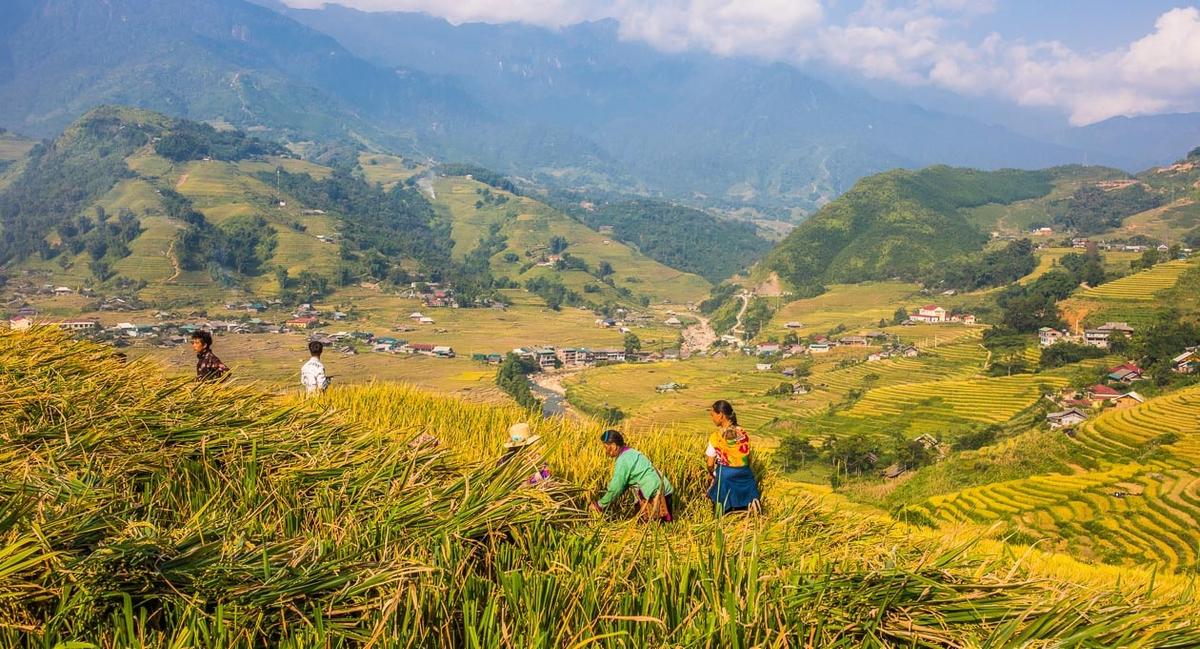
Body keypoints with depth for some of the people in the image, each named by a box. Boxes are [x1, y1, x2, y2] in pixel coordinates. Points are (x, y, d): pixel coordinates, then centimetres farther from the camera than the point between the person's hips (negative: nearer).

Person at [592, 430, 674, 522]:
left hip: (657, 494, -9)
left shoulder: (623, 460, -15)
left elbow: (616, 488, -13)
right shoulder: (630, 453, 13)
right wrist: (607, 500, 15)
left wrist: (600, 505, -1)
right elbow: (623, 483, 18)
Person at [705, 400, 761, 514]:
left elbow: (710, 465, -5)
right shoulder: (743, 433, 0)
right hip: (745, 475, 4)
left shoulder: (716, 437, -11)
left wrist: (714, 473, 15)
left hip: (726, 476, -4)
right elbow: (749, 458, 9)